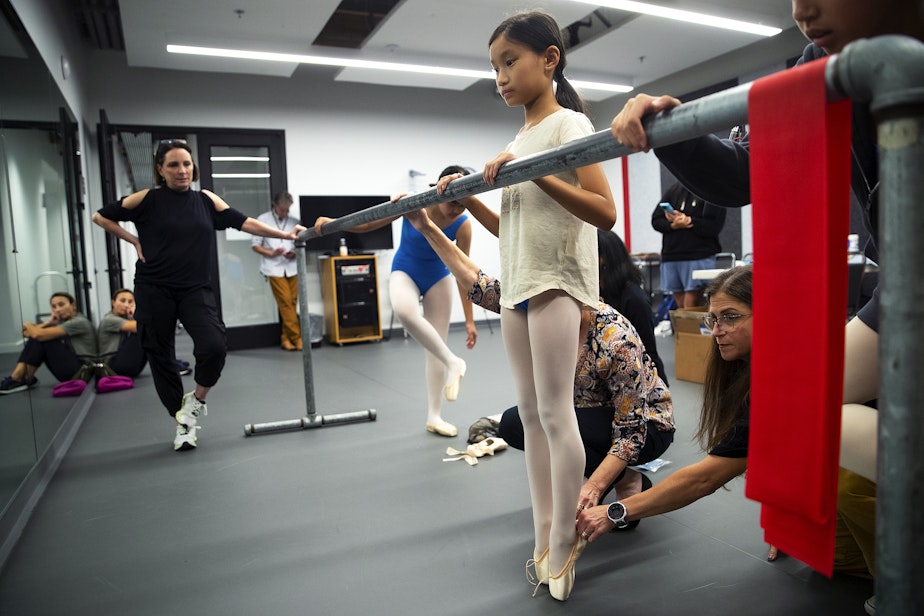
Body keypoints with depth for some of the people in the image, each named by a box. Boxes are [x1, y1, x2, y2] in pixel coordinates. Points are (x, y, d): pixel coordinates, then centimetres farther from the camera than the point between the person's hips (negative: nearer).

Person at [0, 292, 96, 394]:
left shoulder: (79, 322, -14)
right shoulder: (62, 321, 14)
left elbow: (39, 334, -23)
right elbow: (26, 334, 6)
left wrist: (28, 326, 0)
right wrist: (48, 323, -11)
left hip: (82, 371, -9)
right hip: (71, 370, 9)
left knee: (42, 337, -15)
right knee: (36, 336, -1)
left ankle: (26, 380, -5)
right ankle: (16, 376, -9)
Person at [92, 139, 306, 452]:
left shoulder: (206, 200, 5)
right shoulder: (148, 199, -1)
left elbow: (244, 223, 0)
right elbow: (101, 216, 8)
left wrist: (284, 234, -7)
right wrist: (134, 240, 0)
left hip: (196, 289, 1)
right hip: (154, 290, 0)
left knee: (214, 346, -19)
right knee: (161, 356, 5)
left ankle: (197, 401, 10)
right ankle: (183, 423, 23)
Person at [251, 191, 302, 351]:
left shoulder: (294, 222, 9)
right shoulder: (263, 219, 3)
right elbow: (255, 245, 4)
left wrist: (294, 253, -7)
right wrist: (272, 253, -12)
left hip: (292, 267, 3)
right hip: (274, 268, -3)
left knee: (292, 303, 3)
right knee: (286, 303, -9)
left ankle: (286, 337, 15)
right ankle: (296, 336, -3)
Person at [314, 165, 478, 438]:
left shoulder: (463, 225, -21)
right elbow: (367, 225, -9)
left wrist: (469, 319, -12)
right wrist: (331, 222, -21)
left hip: (438, 277, 1)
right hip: (404, 271, -1)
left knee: (435, 348, -1)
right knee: (404, 310, -38)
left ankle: (434, 417, 11)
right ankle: (453, 363, -24)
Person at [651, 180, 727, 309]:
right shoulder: (674, 189, 14)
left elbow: (714, 227, -8)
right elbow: (656, 220, 8)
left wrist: (689, 221, -19)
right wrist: (673, 225, -11)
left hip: (699, 257, -4)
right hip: (671, 256, 4)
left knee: (691, 308, -9)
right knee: (681, 308, 8)